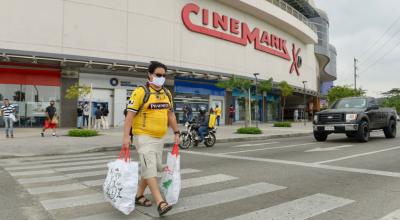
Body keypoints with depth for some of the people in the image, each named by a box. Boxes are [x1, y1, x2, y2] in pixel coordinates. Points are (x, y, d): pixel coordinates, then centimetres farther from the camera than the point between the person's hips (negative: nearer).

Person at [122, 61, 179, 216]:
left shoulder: (167, 93, 10)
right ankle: (160, 203, -11)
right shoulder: (140, 92, -10)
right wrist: (126, 136, -19)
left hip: (159, 138, 7)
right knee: (150, 169, -10)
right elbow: (130, 115, -13)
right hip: (144, 137, -7)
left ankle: (139, 196, 29)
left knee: (151, 169, 14)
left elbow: (171, 114, 17)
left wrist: (176, 132, 13)